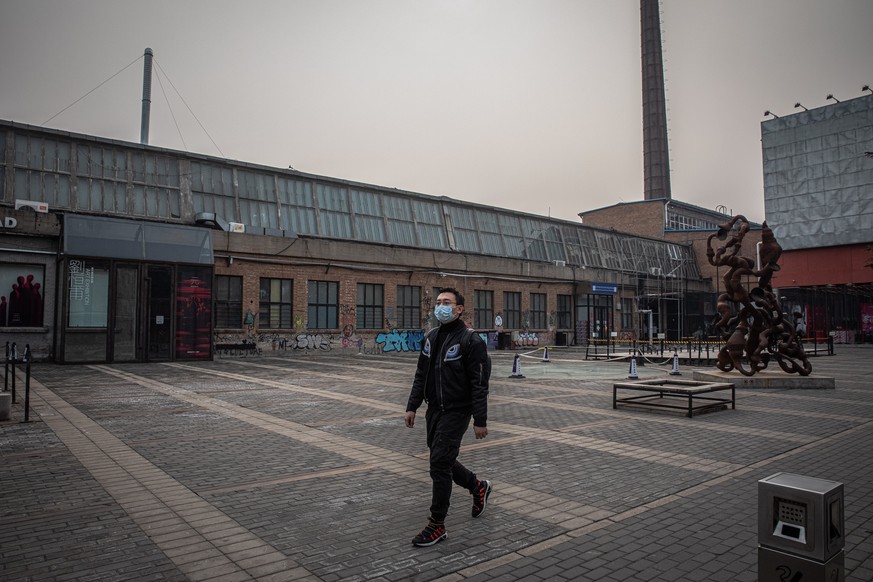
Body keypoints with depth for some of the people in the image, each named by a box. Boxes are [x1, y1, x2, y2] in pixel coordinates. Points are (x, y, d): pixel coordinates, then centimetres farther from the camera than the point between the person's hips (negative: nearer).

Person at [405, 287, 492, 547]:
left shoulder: (470, 340, -14)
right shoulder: (431, 337, 8)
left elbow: (479, 384, -16)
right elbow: (421, 375, 14)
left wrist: (480, 420, -18)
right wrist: (412, 406, 9)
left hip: (456, 412, -8)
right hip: (434, 410, 8)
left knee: (440, 463, -8)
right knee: (442, 461, 17)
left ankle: (437, 525, 6)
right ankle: (478, 487, 42)